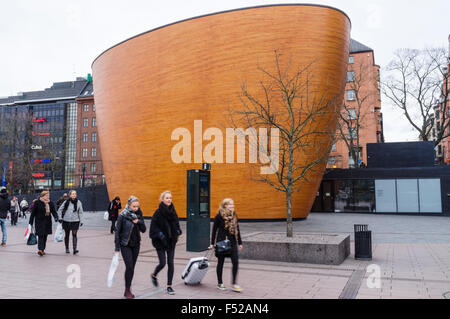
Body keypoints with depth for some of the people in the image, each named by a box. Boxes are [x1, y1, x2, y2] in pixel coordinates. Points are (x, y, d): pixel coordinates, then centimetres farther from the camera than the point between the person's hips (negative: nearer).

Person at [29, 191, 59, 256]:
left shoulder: (50, 203, 8)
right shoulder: (37, 203, -5)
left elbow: (54, 211, 6)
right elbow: (33, 213, -3)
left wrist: (56, 217, -12)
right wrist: (31, 222, -3)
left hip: (47, 222, 5)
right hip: (39, 222, -5)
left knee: (45, 236, 9)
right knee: (40, 235, -14)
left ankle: (43, 249, 18)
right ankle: (40, 250, -20)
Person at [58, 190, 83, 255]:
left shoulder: (78, 202, -2)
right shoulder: (66, 202, -5)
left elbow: (80, 212, 6)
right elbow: (60, 210, 5)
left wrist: (80, 221, 4)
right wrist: (60, 218, -2)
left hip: (75, 221, -1)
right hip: (66, 221, 1)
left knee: (74, 235, -9)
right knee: (67, 235, 12)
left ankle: (75, 249, -12)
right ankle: (67, 248, 26)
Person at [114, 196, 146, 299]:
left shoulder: (138, 215, 4)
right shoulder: (123, 215, -10)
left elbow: (143, 230, 4)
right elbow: (117, 231, -8)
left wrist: (139, 222, -15)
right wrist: (117, 247, -10)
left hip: (136, 245, 4)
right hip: (125, 245, -4)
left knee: (132, 267, 8)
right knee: (129, 266, -11)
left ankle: (128, 289, 20)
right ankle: (127, 290, 1)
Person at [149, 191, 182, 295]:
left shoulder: (173, 211, 5)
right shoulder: (158, 212, -11)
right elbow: (153, 226, -10)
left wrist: (178, 231, 0)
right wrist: (160, 234, -21)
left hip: (171, 241, 4)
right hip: (160, 242, -4)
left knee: (170, 263, 3)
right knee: (162, 263, -3)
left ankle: (169, 286, 13)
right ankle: (154, 275, 31)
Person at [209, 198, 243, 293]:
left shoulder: (234, 215, 7)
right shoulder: (219, 216, -7)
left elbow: (237, 229, 13)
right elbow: (214, 229, -4)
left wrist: (240, 243, 12)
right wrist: (212, 243, -4)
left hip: (232, 242, 4)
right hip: (221, 242, -4)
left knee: (235, 262, -3)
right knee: (220, 262, 7)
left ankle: (234, 284, 5)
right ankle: (220, 283, 22)